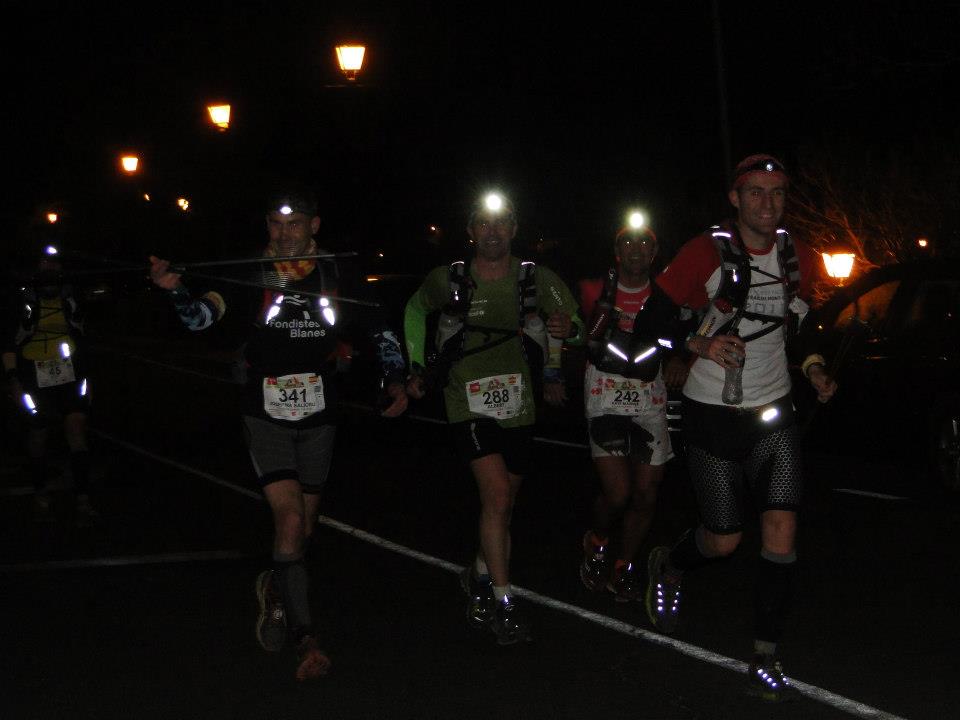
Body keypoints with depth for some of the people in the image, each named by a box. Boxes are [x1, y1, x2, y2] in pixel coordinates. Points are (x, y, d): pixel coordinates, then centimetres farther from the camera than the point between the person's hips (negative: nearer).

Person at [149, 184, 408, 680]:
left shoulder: (336, 276, 0)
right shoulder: (252, 274, -6)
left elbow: (381, 331, 9)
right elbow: (201, 317, -14)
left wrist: (395, 380, -1)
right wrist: (174, 289, -32)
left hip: (318, 415, 3)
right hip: (266, 414, -3)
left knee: (304, 527, 12)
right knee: (290, 519, -16)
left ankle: (277, 589, 42)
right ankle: (306, 638, -11)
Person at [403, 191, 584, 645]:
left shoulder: (538, 281, -4)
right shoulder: (448, 281, -4)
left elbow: (569, 321, 12)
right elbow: (415, 310, 17)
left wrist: (567, 329, -11)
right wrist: (416, 369, 14)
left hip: (517, 407, 3)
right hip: (469, 404, -3)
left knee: (502, 506, 13)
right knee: (497, 494, -19)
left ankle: (480, 576, 39)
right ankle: (503, 601, -13)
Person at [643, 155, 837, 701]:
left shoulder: (801, 259, 1)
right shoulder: (707, 253, -13)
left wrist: (815, 369, 1)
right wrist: (701, 345, -22)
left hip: (774, 413, 3)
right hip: (714, 411, -3)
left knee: (782, 529, -10)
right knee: (724, 540, 2)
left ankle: (767, 661, -3)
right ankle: (668, 567, 39)